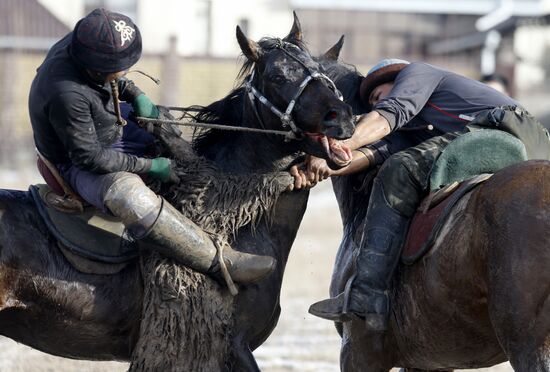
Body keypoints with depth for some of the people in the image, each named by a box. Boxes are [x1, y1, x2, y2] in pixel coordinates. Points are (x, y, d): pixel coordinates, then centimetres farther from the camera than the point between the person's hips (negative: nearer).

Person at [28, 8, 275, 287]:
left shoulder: (78, 45, -14)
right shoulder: (67, 96, -39)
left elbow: (113, 80, 11)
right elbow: (89, 156, -29)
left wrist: (136, 95, -5)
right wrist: (149, 166, -22)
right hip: (78, 165, -10)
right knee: (134, 199, -35)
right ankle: (219, 262, -31)